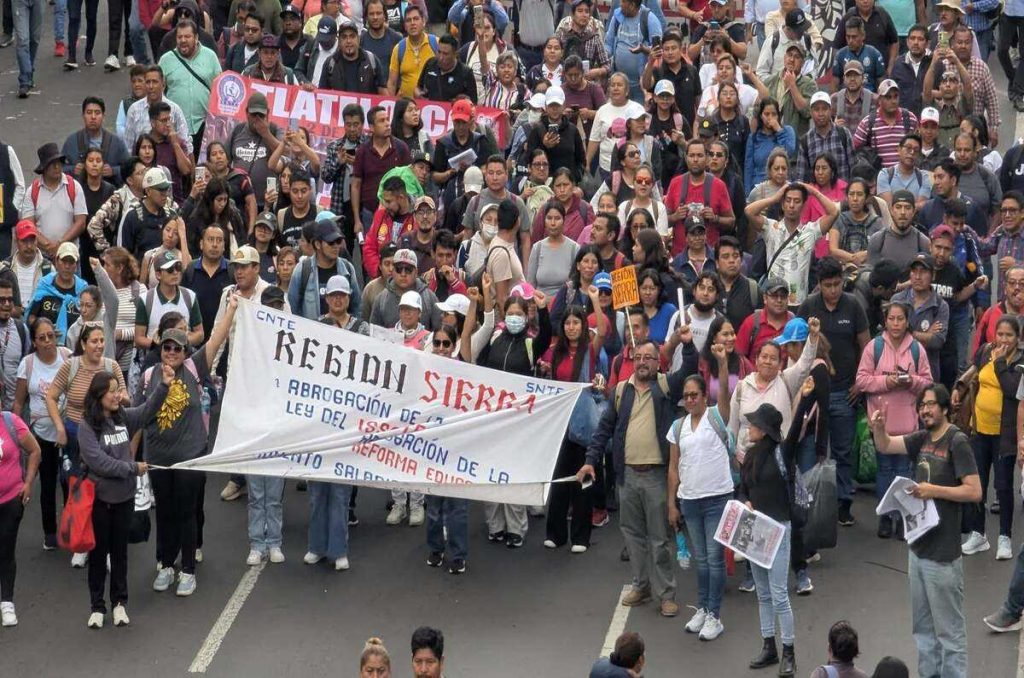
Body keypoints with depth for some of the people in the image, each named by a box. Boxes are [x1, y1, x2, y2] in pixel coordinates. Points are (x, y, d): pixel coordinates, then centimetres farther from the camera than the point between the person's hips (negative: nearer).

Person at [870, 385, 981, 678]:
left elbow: (974, 491, -17)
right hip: (918, 547, 8)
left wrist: (934, 491, -22)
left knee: (949, 630, -2)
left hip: (943, 554, -8)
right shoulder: (923, 439, 9)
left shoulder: (957, 442, -13)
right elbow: (885, 446, 11)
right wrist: (878, 429, -10)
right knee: (923, 628, 17)